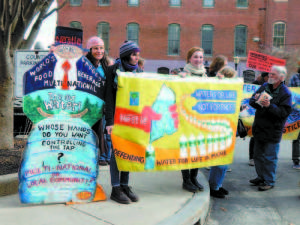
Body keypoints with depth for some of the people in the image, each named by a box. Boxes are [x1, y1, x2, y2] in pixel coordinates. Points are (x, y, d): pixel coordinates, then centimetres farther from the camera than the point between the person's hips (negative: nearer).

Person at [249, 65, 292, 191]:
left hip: (273, 131, -6)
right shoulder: (264, 86, 6)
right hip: (259, 128, 6)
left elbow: (285, 112, -18)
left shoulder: (285, 93, -10)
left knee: (270, 157, 2)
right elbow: (251, 102, 9)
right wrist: (255, 99, -13)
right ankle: (261, 177, 34)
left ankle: (269, 181, 16)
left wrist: (270, 106, -28)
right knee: (258, 155, 17)